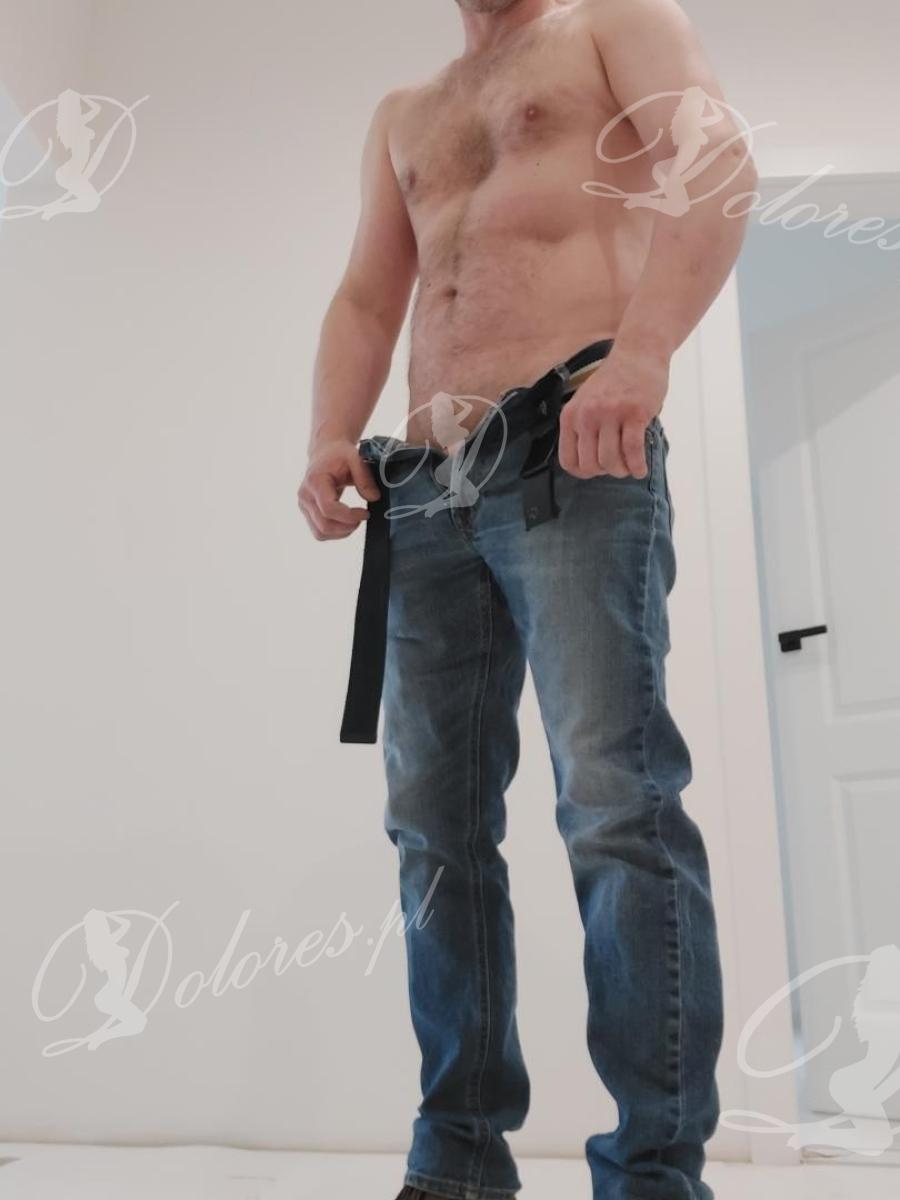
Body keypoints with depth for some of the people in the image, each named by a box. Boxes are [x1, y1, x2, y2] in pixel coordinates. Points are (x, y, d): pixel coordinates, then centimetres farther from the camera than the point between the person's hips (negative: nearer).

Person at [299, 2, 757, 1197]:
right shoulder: (402, 118, 31)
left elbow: (716, 161, -3)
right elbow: (366, 301, 22)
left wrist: (640, 349, -22)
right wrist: (330, 439, 2)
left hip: (573, 456, -5)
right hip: (424, 491, 6)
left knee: (615, 802, -17)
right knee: (434, 821, 1)